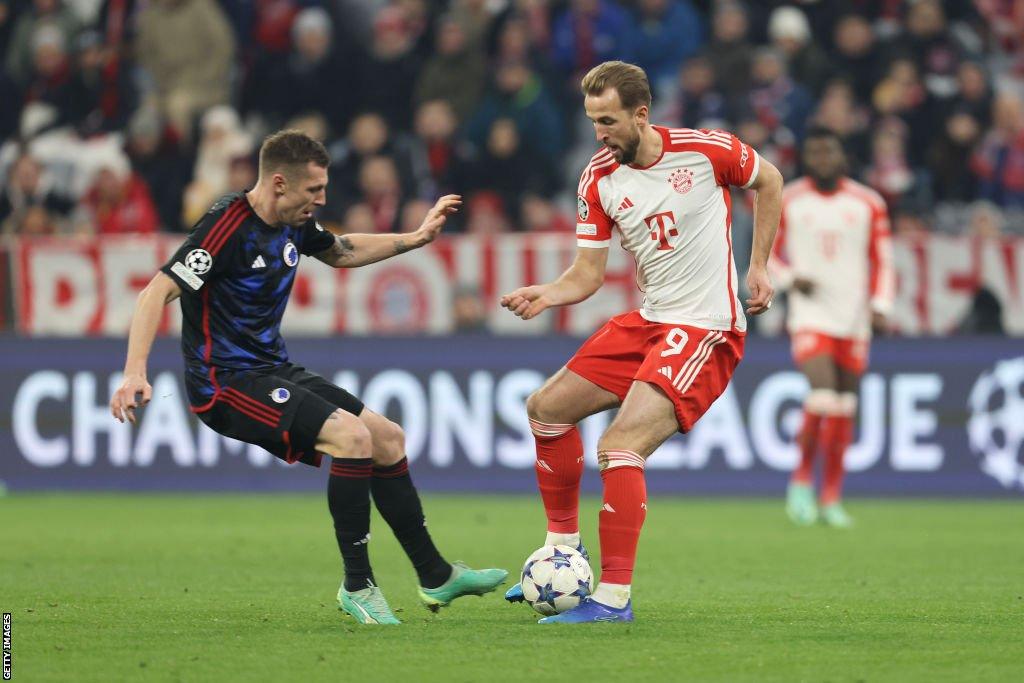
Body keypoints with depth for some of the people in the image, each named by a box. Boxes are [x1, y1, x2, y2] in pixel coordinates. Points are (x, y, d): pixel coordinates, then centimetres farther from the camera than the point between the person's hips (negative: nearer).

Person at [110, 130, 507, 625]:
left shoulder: (294, 224, 6)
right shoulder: (227, 227, -21)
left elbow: (343, 252, 29)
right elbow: (157, 292, -25)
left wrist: (416, 239, 21)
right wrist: (134, 375, -35)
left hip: (273, 372, 10)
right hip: (227, 382, -10)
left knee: (388, 438, 9)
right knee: (351, 435, -25)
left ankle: (436, 577, 21)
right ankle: (357, 585, -14)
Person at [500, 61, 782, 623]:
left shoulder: (704, 150, -13)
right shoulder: (598, 180, 0)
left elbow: (769, 181, 6)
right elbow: (587, 273, 2)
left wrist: (758, 266, 3)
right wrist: (544, 295, -19)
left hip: (707, 329, -7)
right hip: (648, 321, 7)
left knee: (619, 446, -21)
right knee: (547, 408, 10)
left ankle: (614, 597, -18)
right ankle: (563, 545, 26)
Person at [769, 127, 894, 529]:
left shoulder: (868, 204, 6)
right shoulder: (787, 202, 2)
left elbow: (881, 260, 11)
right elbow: (770, 254, 11)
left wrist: (880, 306, -2)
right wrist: (790, 279, -8)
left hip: (854, 319, 3)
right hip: (810, 315, -3)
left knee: (844, 410, 5)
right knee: (823, 396, -20)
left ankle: (831, 498, 15)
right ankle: (802, 478, -1)